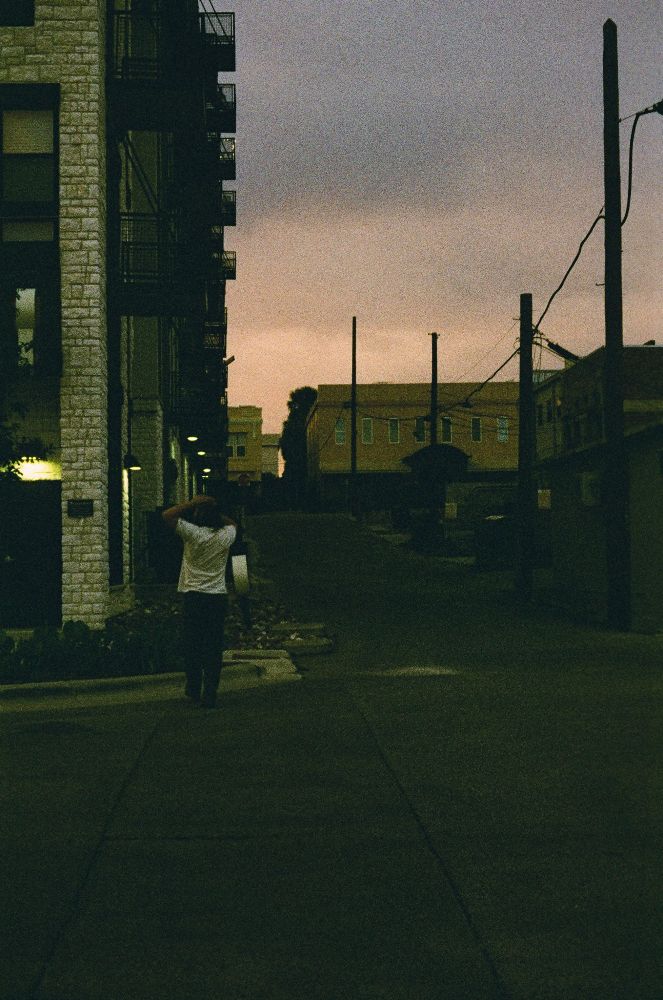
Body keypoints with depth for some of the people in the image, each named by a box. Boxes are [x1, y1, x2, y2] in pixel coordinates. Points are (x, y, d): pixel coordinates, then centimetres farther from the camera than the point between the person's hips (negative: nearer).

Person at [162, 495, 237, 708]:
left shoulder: (194, 534, -10)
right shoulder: (226, 536, 1)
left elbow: (167, 515, -6)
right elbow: (231, 523, 26)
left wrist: (194, 503, -3)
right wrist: (215, 511, 15)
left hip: (194, 597, -2)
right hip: (218, 597, 3)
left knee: (192, 645, 11)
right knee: (213, 648, 2)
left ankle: (194, 689, 18)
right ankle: (210, 695, -2)